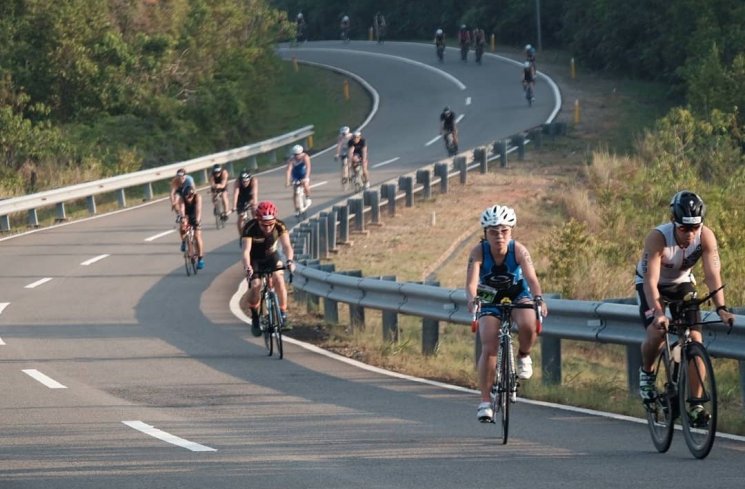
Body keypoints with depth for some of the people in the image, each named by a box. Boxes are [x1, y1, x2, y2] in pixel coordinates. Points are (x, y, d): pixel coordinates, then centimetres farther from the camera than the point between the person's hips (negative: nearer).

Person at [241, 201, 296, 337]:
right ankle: (255, 318, 3)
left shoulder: (279, 226, -27)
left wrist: (289, 260, -58)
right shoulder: (250, 228, -32)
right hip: (254, 259, -1)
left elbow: (287, 246, -37)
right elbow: (246, 250, -41)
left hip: (271, 256, 1)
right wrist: (247, 267, -60)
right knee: (255, 285, -20)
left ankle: (283, 313, -7)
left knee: (279, 280, -24)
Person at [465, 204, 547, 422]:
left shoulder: (518, 250, -25)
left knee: (528, 326, -33)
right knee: (489, 349, -14)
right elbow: (471, 283, -35)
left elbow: (531, 278, -36)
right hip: (490, 300, 0)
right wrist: (472, 301, -57)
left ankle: (523, 356, 0)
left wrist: (538, 298, -56)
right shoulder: (479, 252, -25)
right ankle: (485, 402, -4)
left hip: (518, 296, 0)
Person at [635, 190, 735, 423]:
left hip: (682, 282, 3)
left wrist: (721, 308, -44)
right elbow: (650, 281, -40)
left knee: (695, 338, -12)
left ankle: (695, 405, -6)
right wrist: (658, 313, -54)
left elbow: (712, 275, -30)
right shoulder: (658, 238, -36)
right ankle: (646, 372, 7)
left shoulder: (706, 237, -28)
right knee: (656, 333, -26)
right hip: (651, 283, -3)